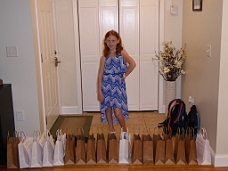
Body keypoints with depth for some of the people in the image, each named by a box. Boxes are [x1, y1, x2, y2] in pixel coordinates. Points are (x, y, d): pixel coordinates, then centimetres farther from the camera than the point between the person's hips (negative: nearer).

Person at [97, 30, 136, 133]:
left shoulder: (122, 52, -5)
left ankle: (125, 131, 16)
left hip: (118, 85, -3)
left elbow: (133, 64, -22)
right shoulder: (104, 57, 2)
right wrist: (99, 91, -4)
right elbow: (100, 74, 0)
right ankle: (112, 130, 29)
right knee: (108, 109, 11)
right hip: (106, 85, 3)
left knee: (118, 112, -7)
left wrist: (125, 75, -13)